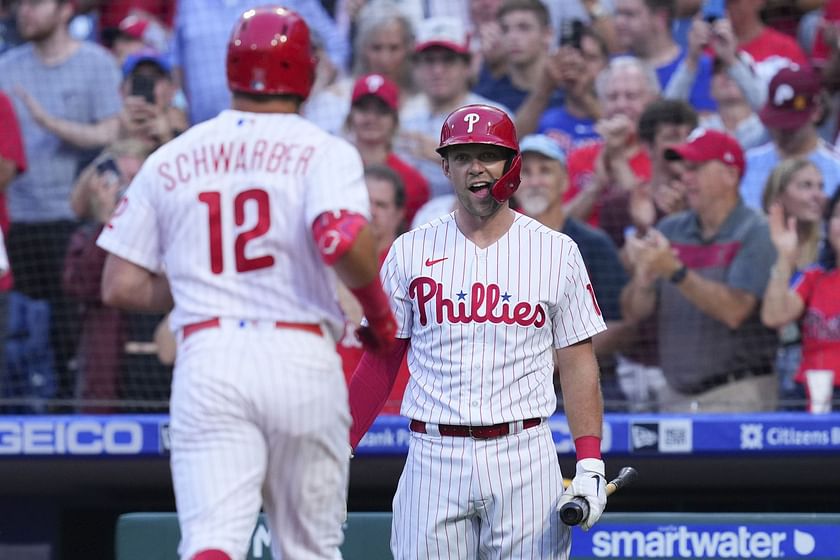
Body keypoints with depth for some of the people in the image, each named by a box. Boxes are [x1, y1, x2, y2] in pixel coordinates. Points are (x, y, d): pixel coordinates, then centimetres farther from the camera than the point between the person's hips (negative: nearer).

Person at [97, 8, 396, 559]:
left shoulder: (171, 160, 12)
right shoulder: (321, 151, 1)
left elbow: (120, 286, 10)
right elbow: (345, 239, -19)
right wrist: (378, 307, 0)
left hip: (207, 358, 1)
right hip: (301, 359, -1)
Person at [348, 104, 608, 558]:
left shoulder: (556, 253, 6)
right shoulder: (410, 252, 7)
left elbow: (577, 363, 7)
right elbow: (381, 362, 10)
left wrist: (590, 466, -3)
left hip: (524, 457, 0)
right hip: (433, 455, 1)